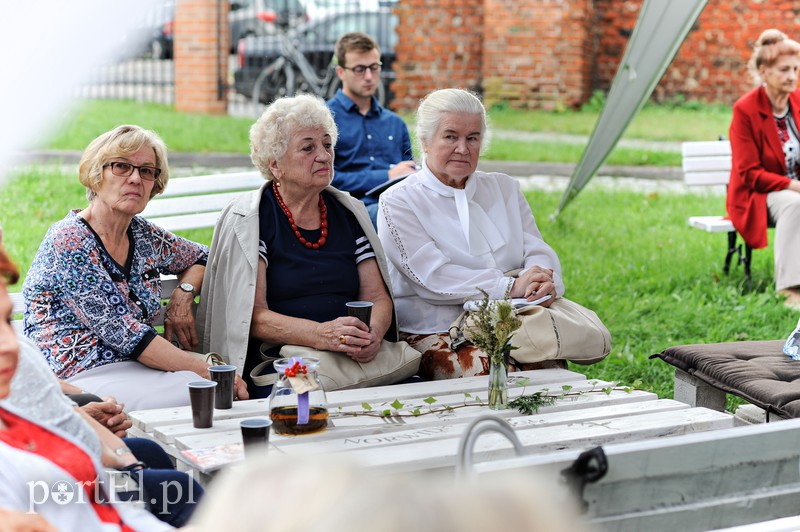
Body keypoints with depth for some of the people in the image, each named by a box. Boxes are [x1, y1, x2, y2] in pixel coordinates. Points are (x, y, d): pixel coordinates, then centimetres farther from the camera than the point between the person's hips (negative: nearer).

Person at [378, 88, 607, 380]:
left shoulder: (504, 188, 19)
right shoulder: (398, 202, 1)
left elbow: (537, 248, 10)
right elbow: (432, 276, -12)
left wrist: (543, 284, -16)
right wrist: (510, 286, -22)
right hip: (436, 334, -4)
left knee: (552, 366, -26)